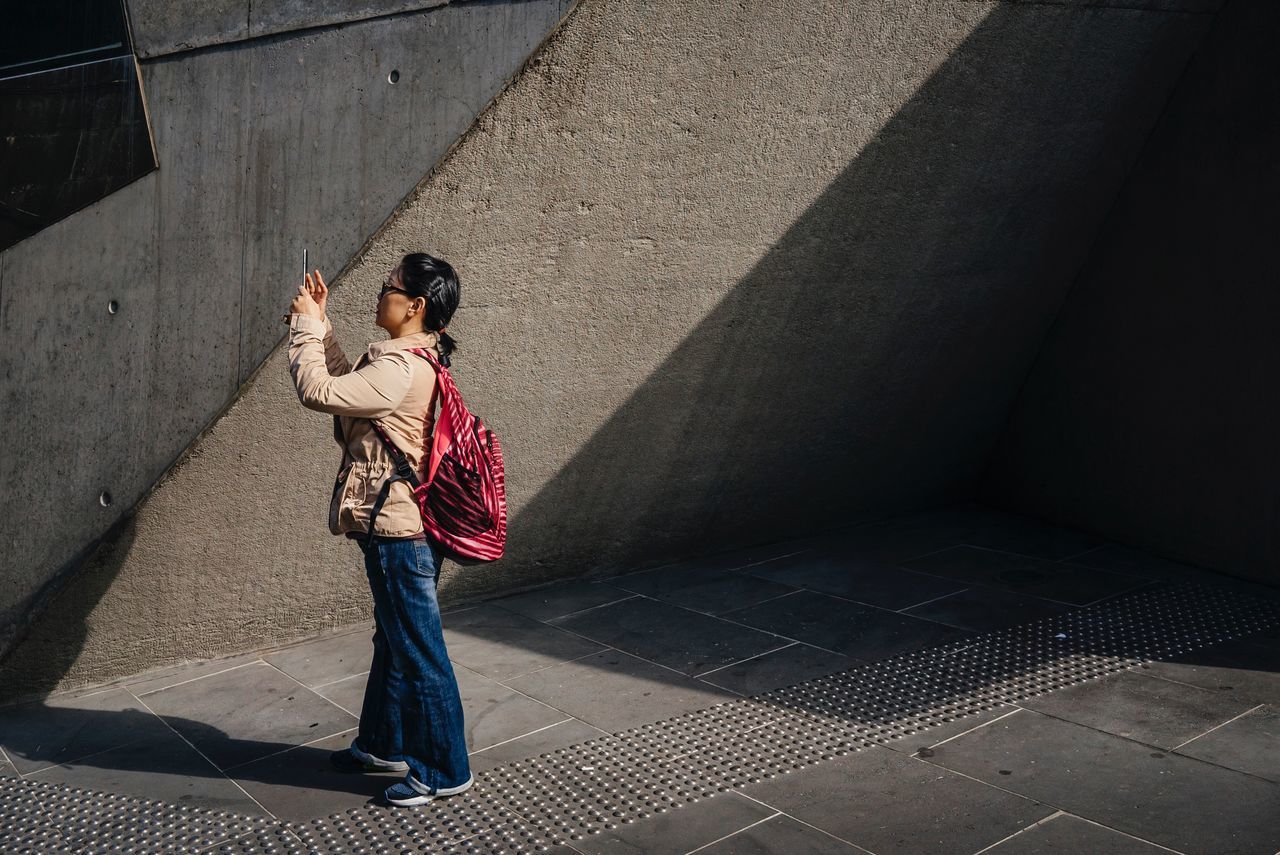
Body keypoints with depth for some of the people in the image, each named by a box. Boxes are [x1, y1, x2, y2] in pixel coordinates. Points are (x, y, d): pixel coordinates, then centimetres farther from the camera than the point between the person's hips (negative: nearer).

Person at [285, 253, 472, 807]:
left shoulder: (400, 367, -23)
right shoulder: (412, 359, 9)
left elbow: (318, 391, -24)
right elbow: (349, 384, 21)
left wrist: (306, 325, -11)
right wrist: (319, 325, 13)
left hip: (400, 535, -11)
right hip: (395, 529, 11)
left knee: (419, 654, 2)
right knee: (392, 642, 23)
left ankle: (444, 771, 15)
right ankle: (384, 744, 39)